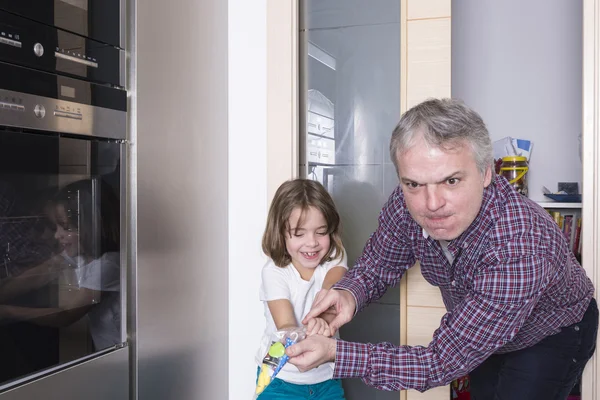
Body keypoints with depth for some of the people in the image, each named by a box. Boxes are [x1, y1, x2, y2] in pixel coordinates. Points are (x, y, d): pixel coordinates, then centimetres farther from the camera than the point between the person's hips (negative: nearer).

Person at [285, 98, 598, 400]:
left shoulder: (520, 250, -46)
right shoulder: (407, 203, -29)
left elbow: (442, 362, -38)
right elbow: (377, 267, -12)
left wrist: (334, 353, -43)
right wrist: (349, 294, -36)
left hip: (554, 335, -5)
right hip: (479, 331, 5)